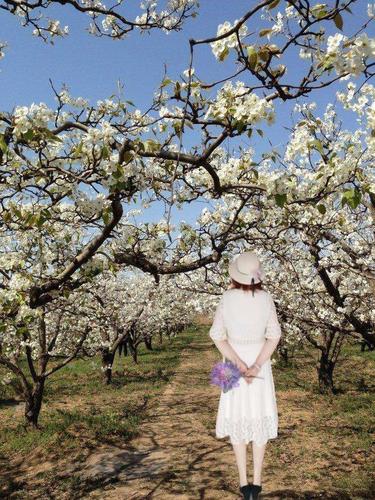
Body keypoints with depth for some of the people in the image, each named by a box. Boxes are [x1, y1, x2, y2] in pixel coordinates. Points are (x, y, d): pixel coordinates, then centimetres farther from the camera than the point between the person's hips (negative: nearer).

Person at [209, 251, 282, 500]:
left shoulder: (227, 298, -13)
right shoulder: (266, 298, -13)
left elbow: (218, 335, -16)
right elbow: (274, 336, -18)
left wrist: (239, 364, -18)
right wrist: (256, 366, -21)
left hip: (233, 360, 0)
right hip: (261, 360, 0)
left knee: (237, 417, 12)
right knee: (260, 416, 14)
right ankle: (257, 480, 16)